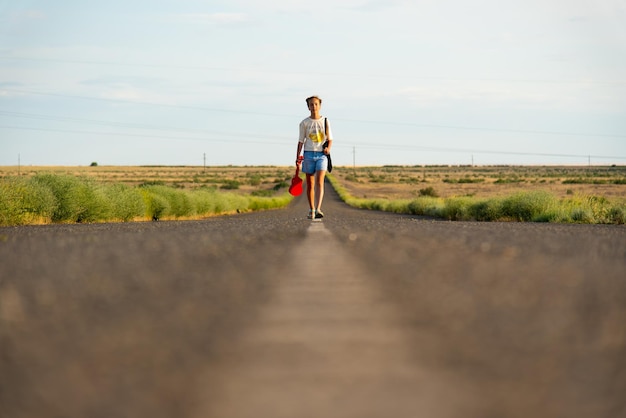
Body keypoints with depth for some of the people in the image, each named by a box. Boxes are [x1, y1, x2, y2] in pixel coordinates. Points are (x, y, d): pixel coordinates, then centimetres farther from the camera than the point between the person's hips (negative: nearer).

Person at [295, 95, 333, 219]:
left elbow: (330, 139, 11)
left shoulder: (325, 122, 6)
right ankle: (311, 210, 16)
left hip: (322, 155, -1)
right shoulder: (304, 123, 5)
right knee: (310, 184, 5)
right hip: (309, 154, 1)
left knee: (319, 182, -16)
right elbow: (301, 141, 7)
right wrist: (298, 156, -2)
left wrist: (328, 148, -11)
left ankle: (318, 210, -25)